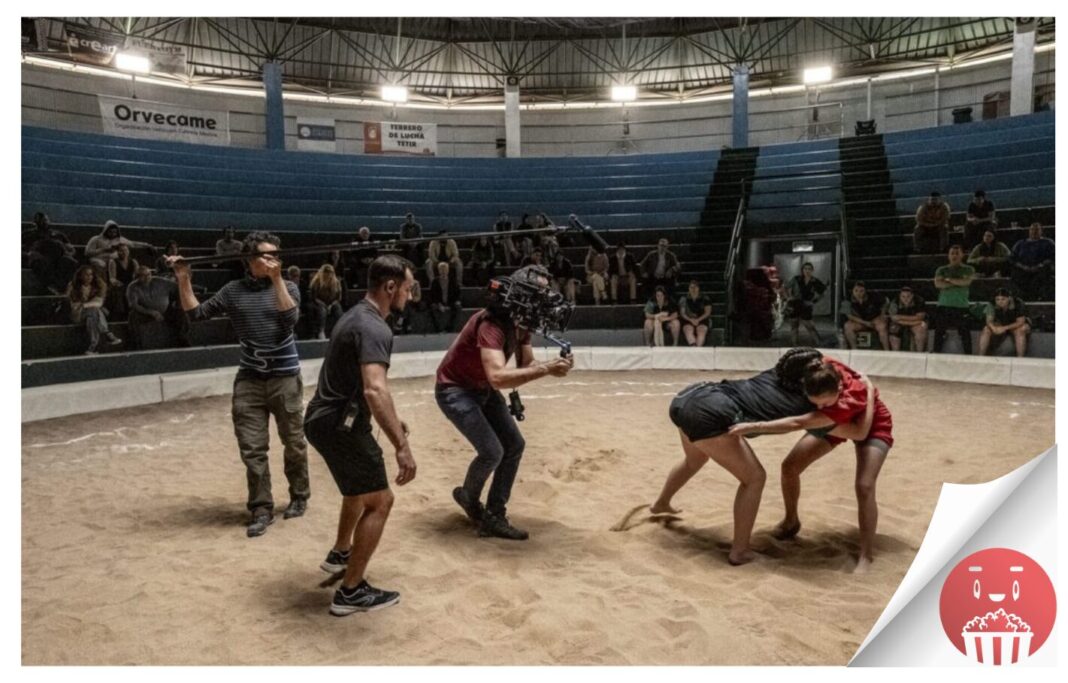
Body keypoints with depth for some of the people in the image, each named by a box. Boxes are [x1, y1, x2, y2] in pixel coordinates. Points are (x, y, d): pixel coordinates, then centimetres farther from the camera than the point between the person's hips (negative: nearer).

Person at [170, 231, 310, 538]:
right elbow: (196, 313, 6)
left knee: (294, 444, 9)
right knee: (252, 449, 1)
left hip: (285, 379, -1)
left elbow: (290, 318, -18)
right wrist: (184, 280, -3)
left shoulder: (287, 287, -1)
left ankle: (299, 497, 30)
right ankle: (261, 509, 13)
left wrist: (276, 279, -22)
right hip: (249, 380, 2)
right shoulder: (233, 290, 4)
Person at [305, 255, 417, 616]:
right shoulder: (374, 329, -22)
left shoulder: (356, 315, 11)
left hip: (325, 418, 10)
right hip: (339, 425, -10)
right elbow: (374, 389, -38)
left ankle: (339, 553, 47)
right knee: (379, 500, -3)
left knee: (361, 487, 29)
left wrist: (388, 419, 27)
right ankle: (351, 592, 4)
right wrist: (401, 446, -43)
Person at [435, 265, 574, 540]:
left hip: (483, 390, 9)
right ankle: (469, 498, 17)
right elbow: (498, 377, -46)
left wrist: (551, 366, -22)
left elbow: (526, 365, -2)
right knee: (492, 451, -15)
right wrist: (545, 369, -48)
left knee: (514, 445, 4)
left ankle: (493, 517, 15)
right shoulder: (491, 324, -34)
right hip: (454, 391, -9)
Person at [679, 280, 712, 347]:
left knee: (701, 331, -34)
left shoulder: (705, 299, 11)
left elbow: (708, 312, 4)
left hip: (702, 320, 0)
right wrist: (691, 320, -13)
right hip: (688, 320, 0)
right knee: (688, 330, -35)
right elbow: (682, 313, 6)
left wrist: (698, 320, -12)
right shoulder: (684, 299, 12)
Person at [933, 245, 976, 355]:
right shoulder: (942, 270, 14)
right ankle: (936, 354, 6)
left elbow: (966, 282, -9)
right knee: (939, 332, 1)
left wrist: (949, 280, -2)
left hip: (962, 307, -1)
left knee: (965, 333, -5)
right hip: (943, 306, 2)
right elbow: (938, 284, -4)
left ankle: (969, 356, -1)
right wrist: (958, 282, -7)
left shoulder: (968, 270, 11)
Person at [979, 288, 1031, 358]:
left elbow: (1020, 322, -27)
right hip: (1000, 325, 3)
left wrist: (1005, 328, -42)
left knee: (1020, 331, -35)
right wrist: (994, 328, -44)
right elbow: (989, 320, -21)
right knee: (986, 330, -23)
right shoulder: (992, 305, -19)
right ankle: (981, 357, -24)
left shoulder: (1019, 304, -26)